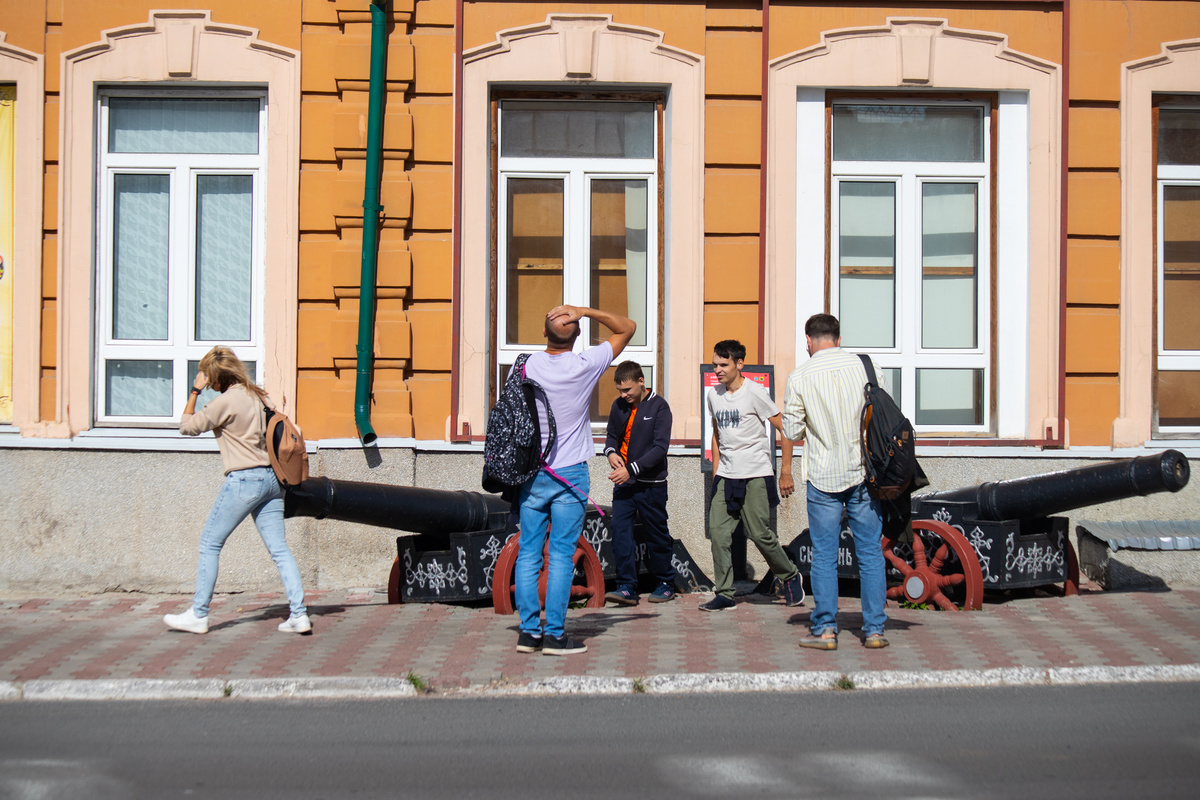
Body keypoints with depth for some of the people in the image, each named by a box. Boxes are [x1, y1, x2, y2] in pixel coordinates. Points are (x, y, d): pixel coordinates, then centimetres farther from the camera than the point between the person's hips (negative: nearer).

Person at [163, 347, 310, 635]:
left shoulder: (226, 400, -10)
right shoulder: (259, 396, 12)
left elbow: (187, 427, -3)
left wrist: (195, 391, 5)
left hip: (243, 479, -7)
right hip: (271, 478, 7)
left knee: (209, 544, 5)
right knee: (279, 549, 5)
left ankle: (198, 615, 10)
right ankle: (299, 614, 0)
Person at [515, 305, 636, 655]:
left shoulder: (524, 367, -2)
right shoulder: (586, 365, -8)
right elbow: (627, 327, 4)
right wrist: (584, 311, -6)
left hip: (530, 472, 3)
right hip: (570, 474, -2)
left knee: (528, 552, 7)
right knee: (561, 554, -1)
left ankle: (529, 630, 7)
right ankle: (555, 635, -1)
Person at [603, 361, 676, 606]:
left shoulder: (659, 407, -9)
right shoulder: (618, 406, 7)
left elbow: (660, 447, -15)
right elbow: (611, 434, 20)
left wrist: (631, 469, -22)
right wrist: (611, 452, -4)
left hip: (651, 483, -4)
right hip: (624, 481, 4)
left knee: (656, 535, 6)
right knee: (619, 528, -8)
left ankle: (665, 583, 23)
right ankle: (626, 587, -6)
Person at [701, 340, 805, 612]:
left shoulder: (755, 392, -8)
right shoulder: (713, 395, 10)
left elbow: (785, 430, -5)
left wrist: (786, 472, -7)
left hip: (756, 475, -5)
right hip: (726, 476, 5)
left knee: (759, 533, -6)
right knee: (718, 531, -5)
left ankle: (791, 577, 19)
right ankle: (724, 593, 1)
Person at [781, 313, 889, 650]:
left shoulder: (799, 377, -5)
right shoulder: (868, 367, -1)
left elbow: (792, 431, -4)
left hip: (823, 475, -1)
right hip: (864, 471, 2)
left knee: (823, 555, 5)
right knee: (870, 552, 7)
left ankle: (824, 629, 4)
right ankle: (874, 629, 9)